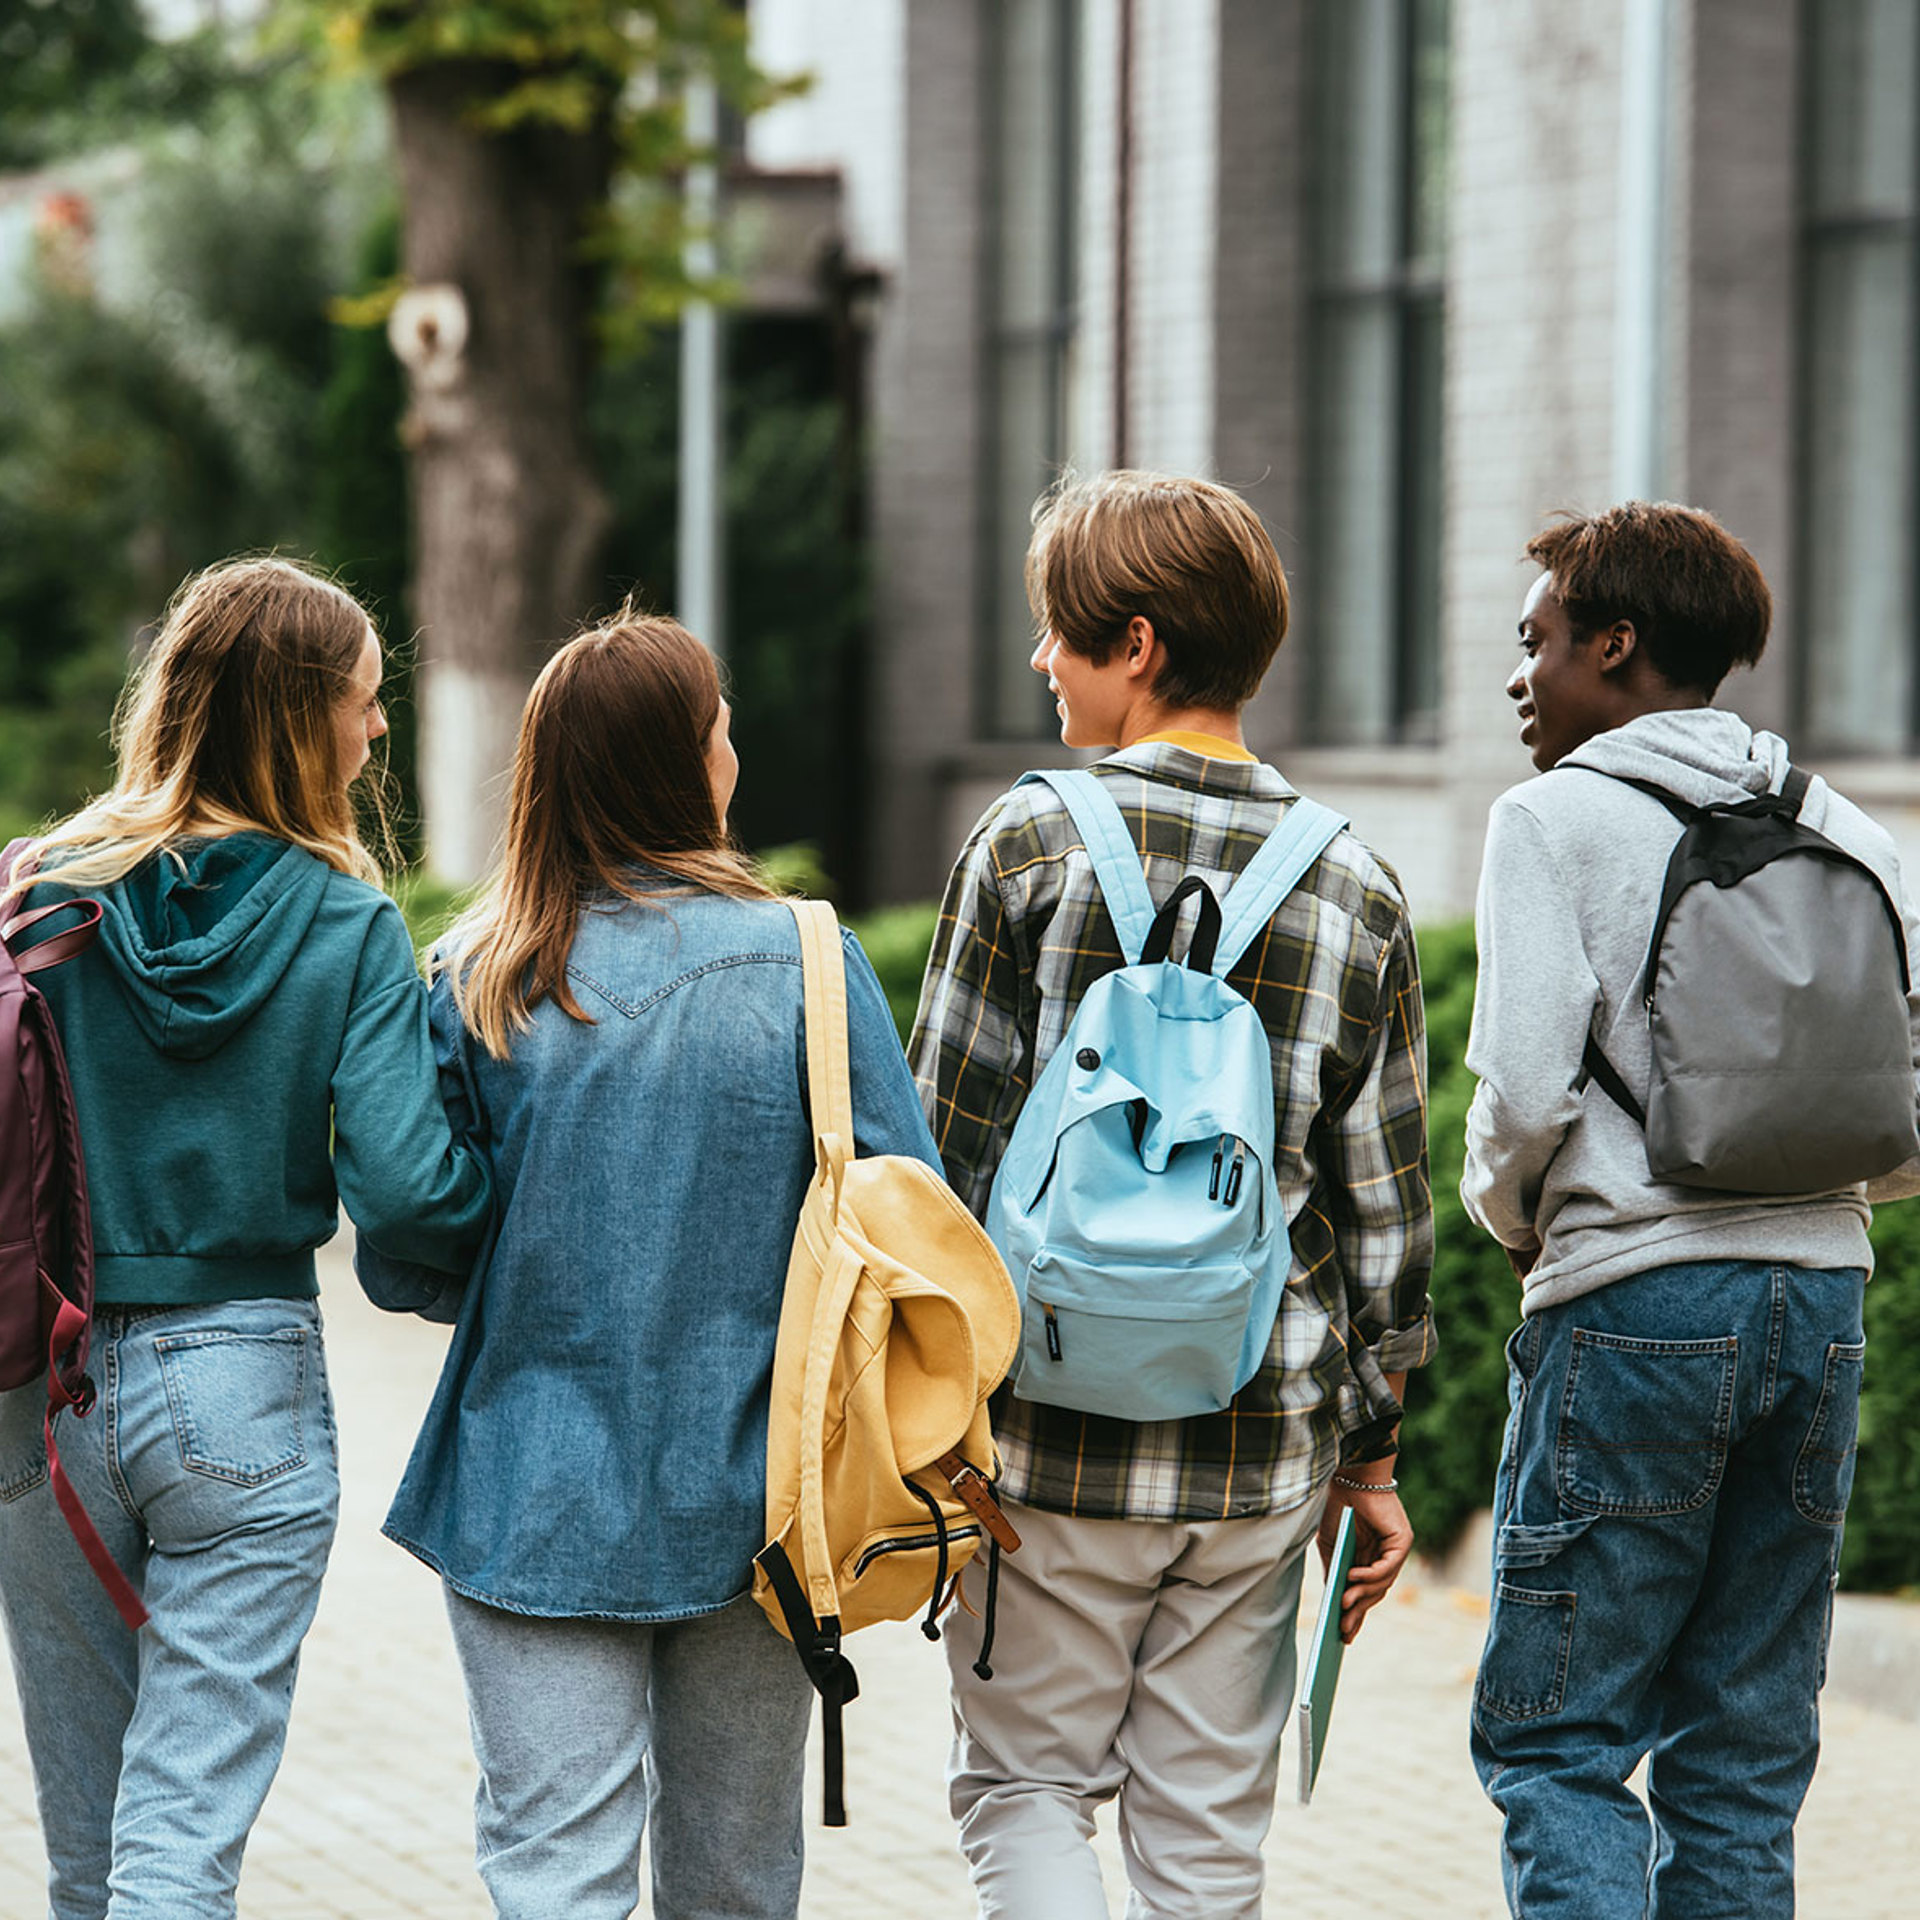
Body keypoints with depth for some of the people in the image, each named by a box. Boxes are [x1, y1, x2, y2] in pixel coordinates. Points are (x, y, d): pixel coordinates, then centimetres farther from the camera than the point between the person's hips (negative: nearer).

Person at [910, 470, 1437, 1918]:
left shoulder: (1038, 839, -8)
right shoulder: (1356, 890, 2)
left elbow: (946, 1143, -7)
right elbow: (1382, 1201, 5)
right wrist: (1372, 1452, 13)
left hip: (1054, 1433, -3)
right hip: (1260, 1445, 3)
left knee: (1027, 1784, 10)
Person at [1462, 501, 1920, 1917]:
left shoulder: (1557, 817, -5)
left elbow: (1525, 1092, -13)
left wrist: (1510, 1216, 7)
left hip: (1634, 1307, -6)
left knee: (1553, 1738, 0)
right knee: (1748, 1756, 11)